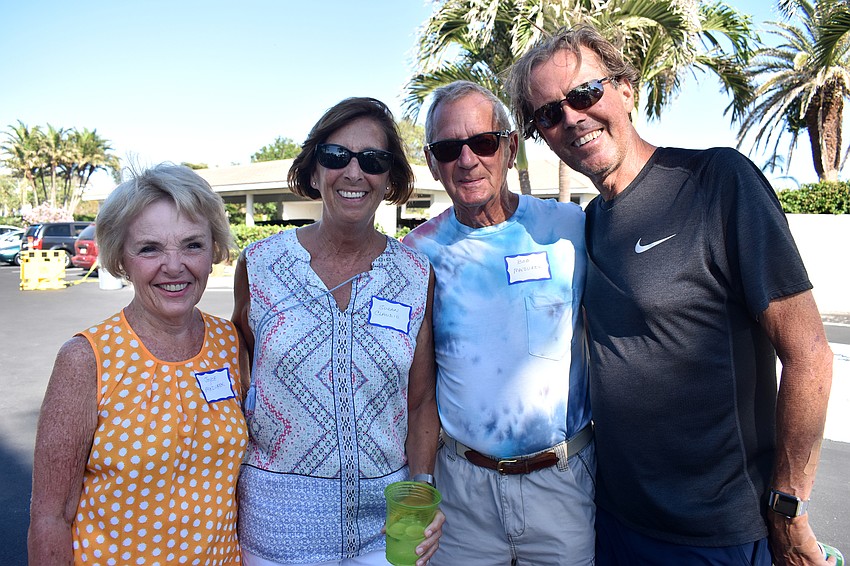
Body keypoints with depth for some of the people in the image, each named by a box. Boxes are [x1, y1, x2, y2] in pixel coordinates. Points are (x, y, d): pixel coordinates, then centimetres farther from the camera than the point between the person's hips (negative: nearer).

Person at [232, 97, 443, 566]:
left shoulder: (417, 277, -5)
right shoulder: (259, 265, -6)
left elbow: (421, 403, 2)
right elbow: (234, 387, 4)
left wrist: (421, 485, -11)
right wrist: (226, 502, 0)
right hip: (277, 515, 0)